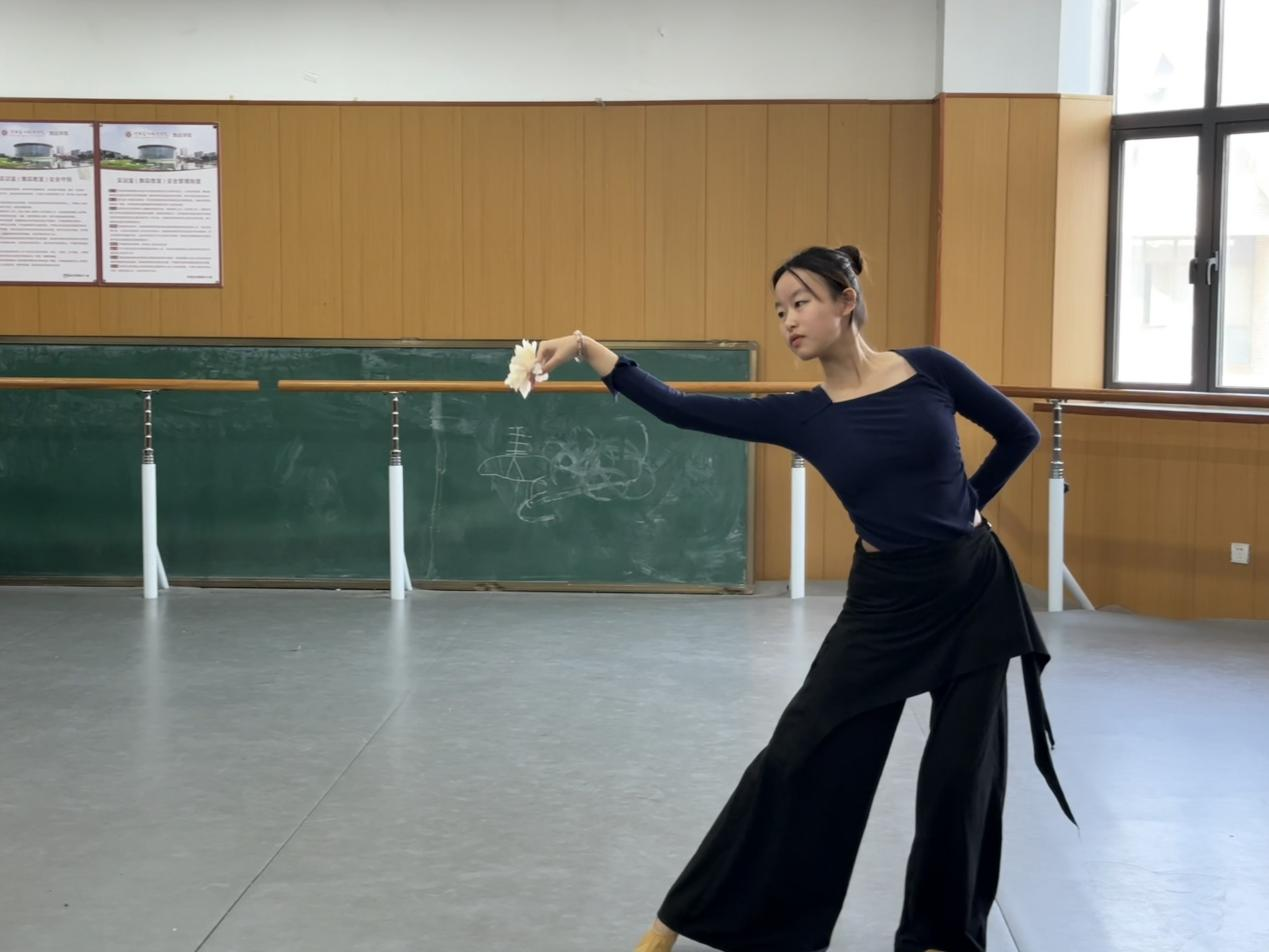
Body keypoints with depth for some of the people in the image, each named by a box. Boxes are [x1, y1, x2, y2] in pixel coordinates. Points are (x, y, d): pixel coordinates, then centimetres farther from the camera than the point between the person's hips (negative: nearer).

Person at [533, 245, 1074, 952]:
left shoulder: (928, 369, -5)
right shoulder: (802, 417, -4)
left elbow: (1020, 434, 8)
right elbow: (679, 409, -12)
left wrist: (968, 503, 6)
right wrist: (586, 349, -18)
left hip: (975, 589, 0)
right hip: (884, 601, 1)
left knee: (962, 772, 3)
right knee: (801, 756, -1)